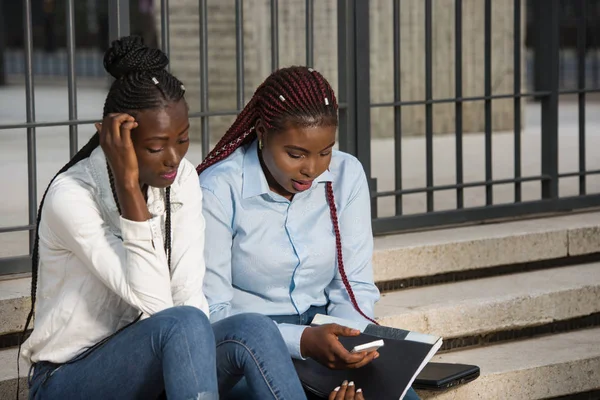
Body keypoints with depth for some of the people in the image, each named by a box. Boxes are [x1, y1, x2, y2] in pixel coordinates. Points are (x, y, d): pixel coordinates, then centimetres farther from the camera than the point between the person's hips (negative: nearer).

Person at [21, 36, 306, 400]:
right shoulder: (71, 196, -19)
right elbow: (155, 302, -26)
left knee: (253, 330, -24)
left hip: (158, 366, 6)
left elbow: (189, 295, -6)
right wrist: (128, 182, -29)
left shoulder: (183, 178, 0)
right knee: (182, 325, -34)